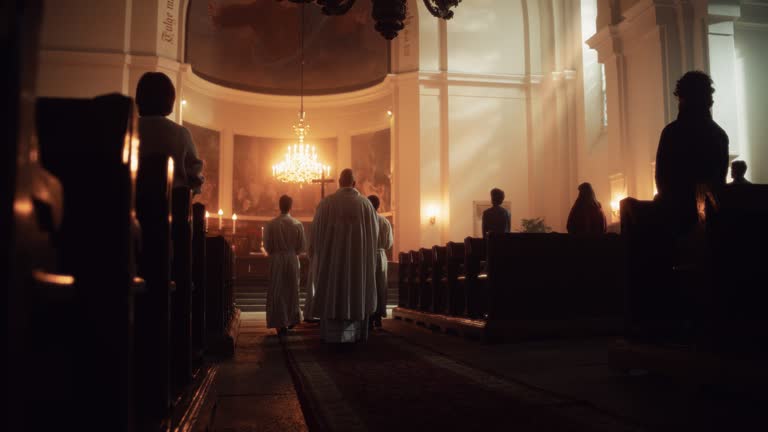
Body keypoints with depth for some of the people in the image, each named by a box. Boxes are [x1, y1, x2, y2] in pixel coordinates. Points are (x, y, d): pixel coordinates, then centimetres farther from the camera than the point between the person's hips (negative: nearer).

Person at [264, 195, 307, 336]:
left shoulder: (270, 225, -11)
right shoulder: (297, 225, -8)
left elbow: (267, 246, -6)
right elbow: (302, 246, -3)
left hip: (276, 261, -1)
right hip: (292, 261, 1)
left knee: (277, 292, 8)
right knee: (291, 290, 18)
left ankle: (281, 324, 8)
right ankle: (291, 319, 27)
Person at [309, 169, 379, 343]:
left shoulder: (326, 202, -6)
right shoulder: (366, 204, -2)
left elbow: (316, 231, -1)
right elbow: (374, 232, 4)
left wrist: (315, 255, 13)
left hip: (332, 258, -1)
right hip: (359, 257, 1)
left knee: (332, 294, 7)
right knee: (357, 293, 12)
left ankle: (332, 334, 8)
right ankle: (355, 334, 16)